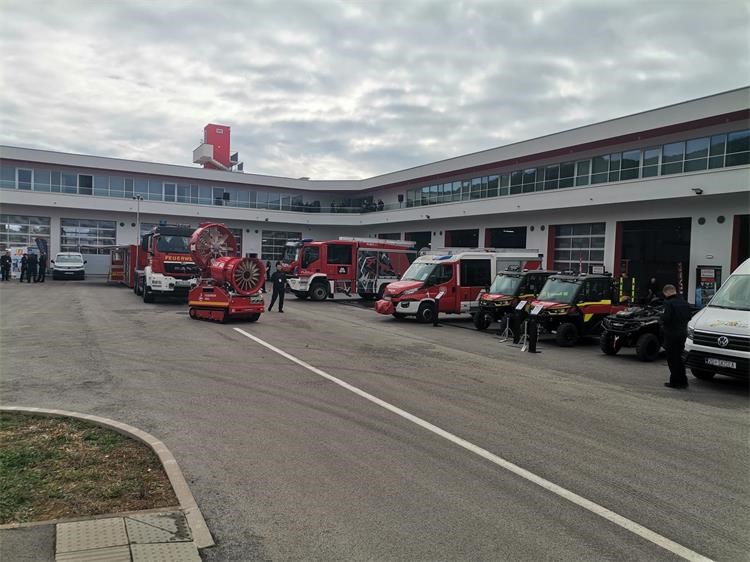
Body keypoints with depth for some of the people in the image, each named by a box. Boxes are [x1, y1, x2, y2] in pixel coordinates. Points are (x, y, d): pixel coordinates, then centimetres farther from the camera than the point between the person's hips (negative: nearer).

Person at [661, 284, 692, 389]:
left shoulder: (669, 303, -17)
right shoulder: (683, 302, 8)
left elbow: (666, 318, -23)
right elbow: (689, 316, 13)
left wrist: (662, 316, -3)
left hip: (672, 334, -8)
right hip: (683, 333, 8)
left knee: (672, 359, 1)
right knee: (679, 357, 17)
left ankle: (675, 381, 3)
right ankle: (682, 381, 22)